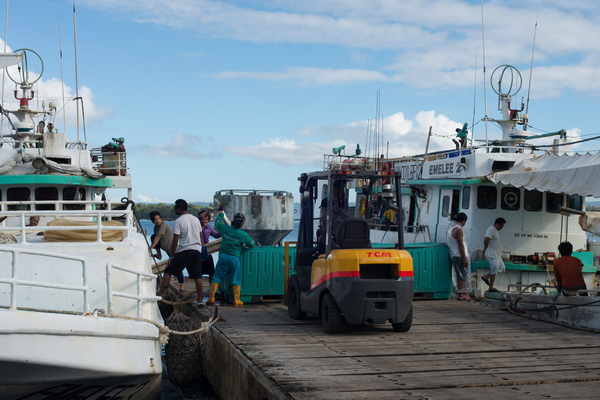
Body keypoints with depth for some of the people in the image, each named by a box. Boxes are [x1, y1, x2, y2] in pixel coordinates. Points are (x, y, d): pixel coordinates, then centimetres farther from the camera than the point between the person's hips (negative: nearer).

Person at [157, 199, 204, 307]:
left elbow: (175, 240, -11)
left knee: (168, 272, 5)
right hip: (197, 251, 6)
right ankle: (200, 301, 3)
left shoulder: (178, 222, -7)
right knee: (197, 277, 5)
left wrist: (171, 256, -5)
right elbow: (200, 236, 20)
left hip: (184, 251, -5)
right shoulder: (196, 219, 13)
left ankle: (160, 295, 4)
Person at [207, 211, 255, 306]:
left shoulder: (225, 229, -5)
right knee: (235, 280, 8)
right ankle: (236, 300, 8)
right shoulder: (243, 234, -8)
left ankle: (211, 297, 4)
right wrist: (244, 244, 26)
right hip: (234, 258, -1)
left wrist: (221, 214, 35)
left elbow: (217, 222, 17)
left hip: (223, 256, 1)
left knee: (216, 277, 7)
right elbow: (252, 245, 5)